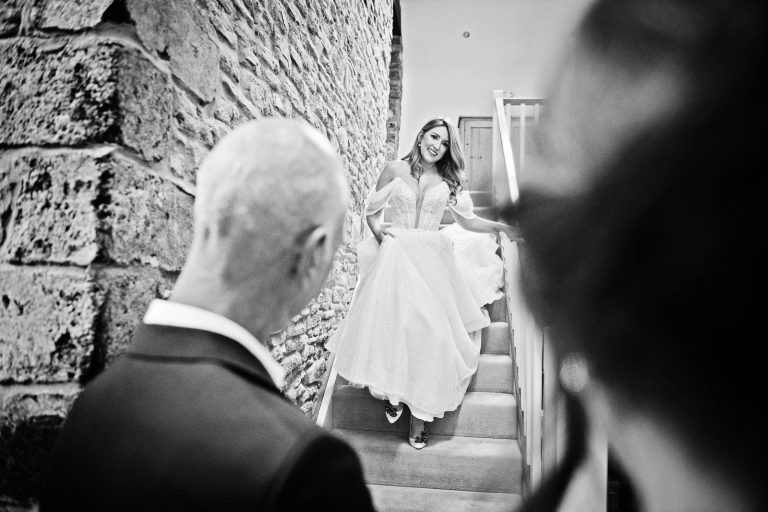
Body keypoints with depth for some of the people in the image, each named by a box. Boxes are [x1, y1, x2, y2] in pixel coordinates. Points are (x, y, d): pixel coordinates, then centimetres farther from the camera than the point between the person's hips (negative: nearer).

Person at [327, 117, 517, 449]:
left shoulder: (448, 181, 9)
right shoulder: (395, 170, 5)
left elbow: (468, 220, 12)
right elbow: (372, 210, 13)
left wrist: (500, 227, 1)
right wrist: (377, 230, -5)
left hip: (432, 262, 1)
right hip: (395, 257, -1)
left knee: (429, 331, -4)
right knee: (391, 322, -10)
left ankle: (420, 413, 5)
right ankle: (392, 394, 11)